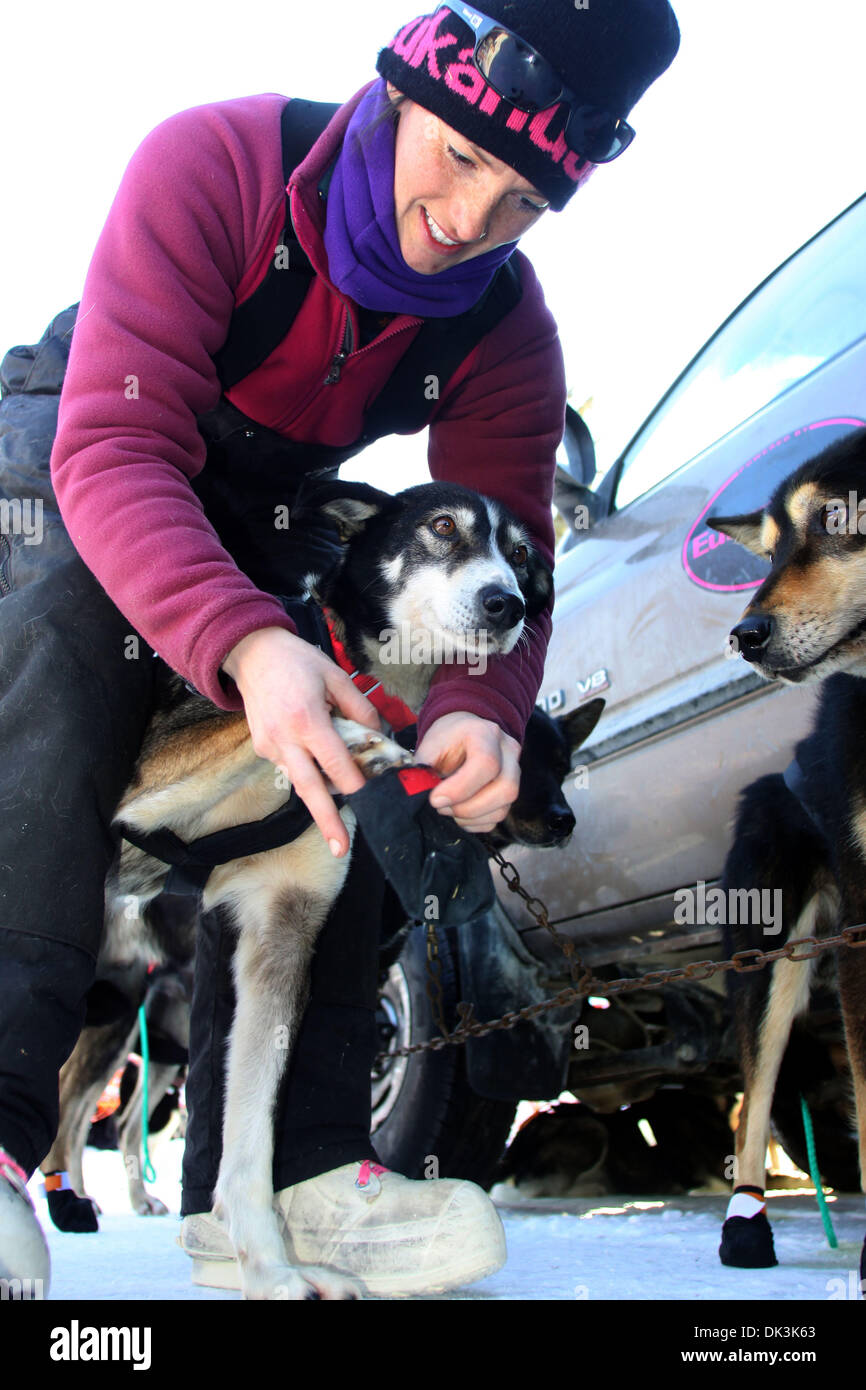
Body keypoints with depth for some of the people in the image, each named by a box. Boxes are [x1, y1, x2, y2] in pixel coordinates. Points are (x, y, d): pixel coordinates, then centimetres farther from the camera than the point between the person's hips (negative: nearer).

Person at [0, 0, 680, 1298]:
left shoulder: (505, 331, -20)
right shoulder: (211, 163, -34)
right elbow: (115, 448, -43)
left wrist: (480, 707, -46)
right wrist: (245, 642, -61)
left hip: (271, 511, 5)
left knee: (330, 738, -17)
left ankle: (282, 1170, -14)